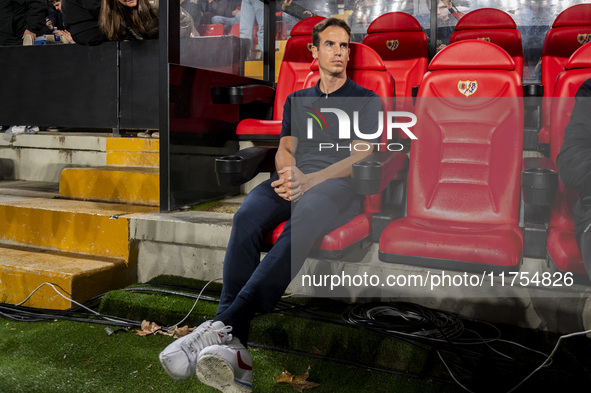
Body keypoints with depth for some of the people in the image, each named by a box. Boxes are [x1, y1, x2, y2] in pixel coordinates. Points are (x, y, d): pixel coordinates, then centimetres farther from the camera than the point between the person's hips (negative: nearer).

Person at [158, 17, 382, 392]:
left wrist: (309, 180, -14)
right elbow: (285, 149, 19)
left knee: (301, 224, -41)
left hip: (340, 183, -3)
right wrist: (289, 174, -8)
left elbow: (360, 156, 3)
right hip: (296, 180, 3)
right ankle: (233, 349, -42)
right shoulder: (297, 100, 31)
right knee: (247, 218, -33)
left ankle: (224, 325, -48)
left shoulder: (367, 100, 18)